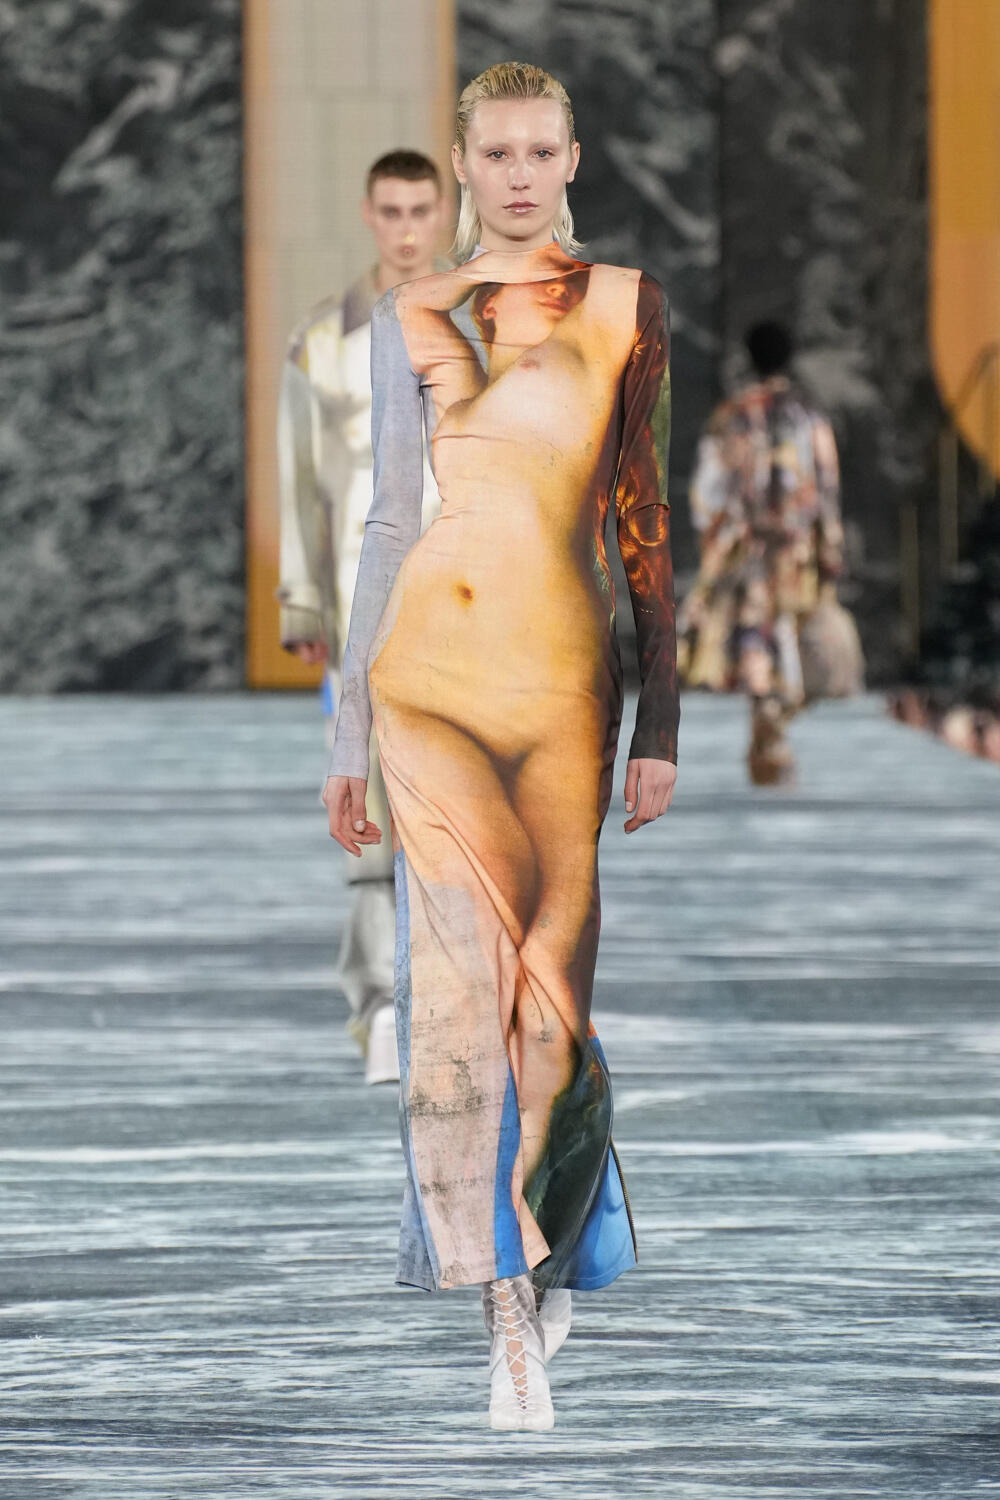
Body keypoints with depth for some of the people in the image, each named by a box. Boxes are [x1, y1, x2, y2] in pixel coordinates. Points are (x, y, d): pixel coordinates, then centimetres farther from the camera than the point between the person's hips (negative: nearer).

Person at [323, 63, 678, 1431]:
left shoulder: (626, 309, 6)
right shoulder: (414, 318, 12)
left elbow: (652, 524, 4)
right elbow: (390, 523, 14)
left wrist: (661, 724, -2)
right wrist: (348, 729, 11)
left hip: (561, 672, -1)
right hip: (429, 665, 1)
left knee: (548, 981, -2)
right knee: (467, 969, -13)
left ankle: (544, 1254, 21)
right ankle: (510, 1311, -14)